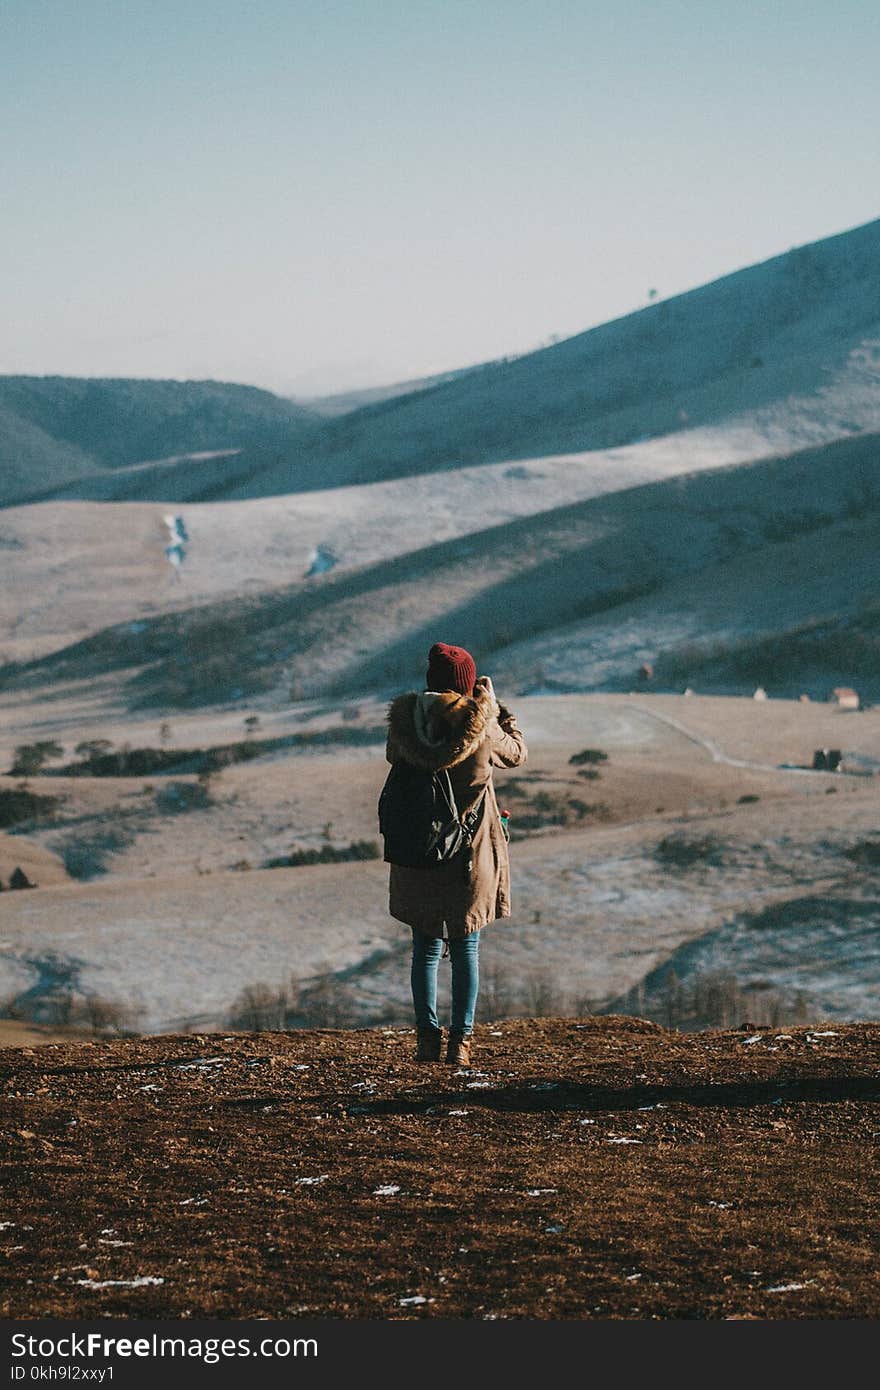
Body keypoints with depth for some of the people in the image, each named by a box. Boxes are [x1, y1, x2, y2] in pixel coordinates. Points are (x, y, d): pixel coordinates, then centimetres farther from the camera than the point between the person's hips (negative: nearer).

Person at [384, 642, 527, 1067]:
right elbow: (517, 752, 7)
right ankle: (460, 1040, 4)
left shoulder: (404, 724, -8)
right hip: (470, 854, -1)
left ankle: (427, 1036, 9)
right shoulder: (481, 727, -12)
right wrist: (495, 706, 17)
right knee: (466, 949, 8)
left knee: (425, 947, 14)